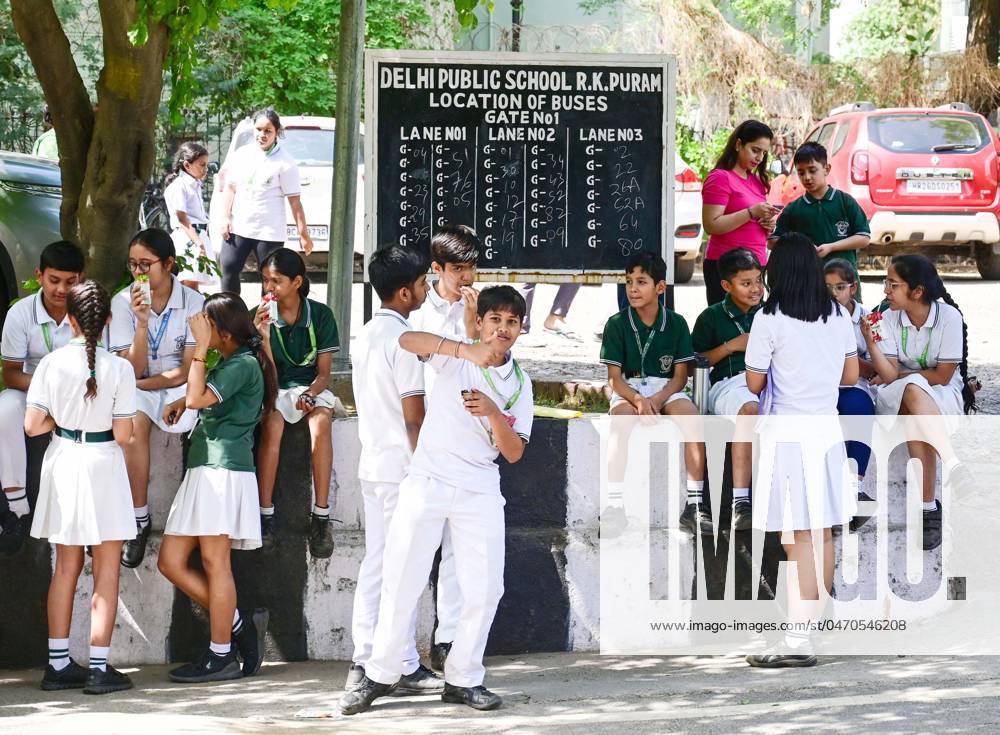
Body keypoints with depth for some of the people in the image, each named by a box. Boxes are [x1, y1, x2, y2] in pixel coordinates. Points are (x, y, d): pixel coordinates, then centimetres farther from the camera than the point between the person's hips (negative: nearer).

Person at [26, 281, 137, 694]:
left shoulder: (52, 364, -7)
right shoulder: (118, 369, -13)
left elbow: (32, 425, -8)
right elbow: (122, 434, -12)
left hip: (63, 463, 3)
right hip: (102, 464, -3)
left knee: (65, 568, 14)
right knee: (106, 571, 4)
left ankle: (58, 663, 16)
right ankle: (99, 667, 1)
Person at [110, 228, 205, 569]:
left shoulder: (193, 302, -5)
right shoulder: (122, 303, -5)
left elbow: (188, 370, -6)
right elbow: (133, 371, -10)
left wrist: (143, 383, -10)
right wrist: (142, 322, -22)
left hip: (178, 387, 0)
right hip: (138, 390, 0)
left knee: (204, 427, -34)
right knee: (133, 425, -35)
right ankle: (140, 520, -25)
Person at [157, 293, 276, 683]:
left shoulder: (244, 364, -10)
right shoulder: (229, 363, 20)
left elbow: (198, 398, -20)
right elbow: (199, 399, 36)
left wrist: (201, 347, -14)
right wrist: (181, 403, 15)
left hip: (224, 470, -10)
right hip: (203, 470, 10)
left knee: (214, 561, -6)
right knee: (170, 562, 7)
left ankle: (221, 656, 0)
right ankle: (237, 624, 11)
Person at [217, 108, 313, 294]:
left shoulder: (285, 162, -6)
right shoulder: (243, 154, 7)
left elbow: (294, 201, -8)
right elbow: (230, 187, 13)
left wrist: (303, 234, -9)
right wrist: (225, 218, 2)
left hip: (269, 232, -4)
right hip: (238, 228, 4)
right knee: (228, 269, -2)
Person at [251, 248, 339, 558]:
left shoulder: (320, 315, -2)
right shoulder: (260, 317, -3)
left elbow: (324, 372, 0)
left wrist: (309, 395, -20)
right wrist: (264, 336, -23)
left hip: (310, 387, 0)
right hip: (274, 392, 0)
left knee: (321, 421, -34)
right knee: (272, 422, -35)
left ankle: (321, 515, -34)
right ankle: (265, 513, -32)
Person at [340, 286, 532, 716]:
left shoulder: (519, 384, 8)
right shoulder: (454, 358, -3)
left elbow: (514, 453, 2)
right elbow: (408, 340, -24)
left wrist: (493, 413, -17)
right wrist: (468, 351, -38)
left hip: (480, 493, 3)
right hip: (428, 483, -3)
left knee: (484, 588, 0)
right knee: (402, 581, -2)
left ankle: (463, 679, 12)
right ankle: (380, 675, 8)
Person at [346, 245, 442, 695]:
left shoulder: (366, 336, 12)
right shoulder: (403, 338, -15)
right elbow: (414, 416, -17)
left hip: (372, 465, 9)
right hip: (401, 467, -9)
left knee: (375, 565, 10)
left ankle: (364, 664, 10)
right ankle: (405, 668, -1)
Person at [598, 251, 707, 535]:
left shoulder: (676, 323, 3)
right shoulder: (617, 324, 0)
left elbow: (680, 376, 1)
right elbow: (614, 378, -5)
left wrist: (656, 400, -18)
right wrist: (638, 400, -24)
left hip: (666, 389, 1)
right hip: (628, 390, -1)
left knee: (689, 413, -30)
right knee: (624, 416, -36)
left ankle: (694, 503, -29)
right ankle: (614, 503, -37)